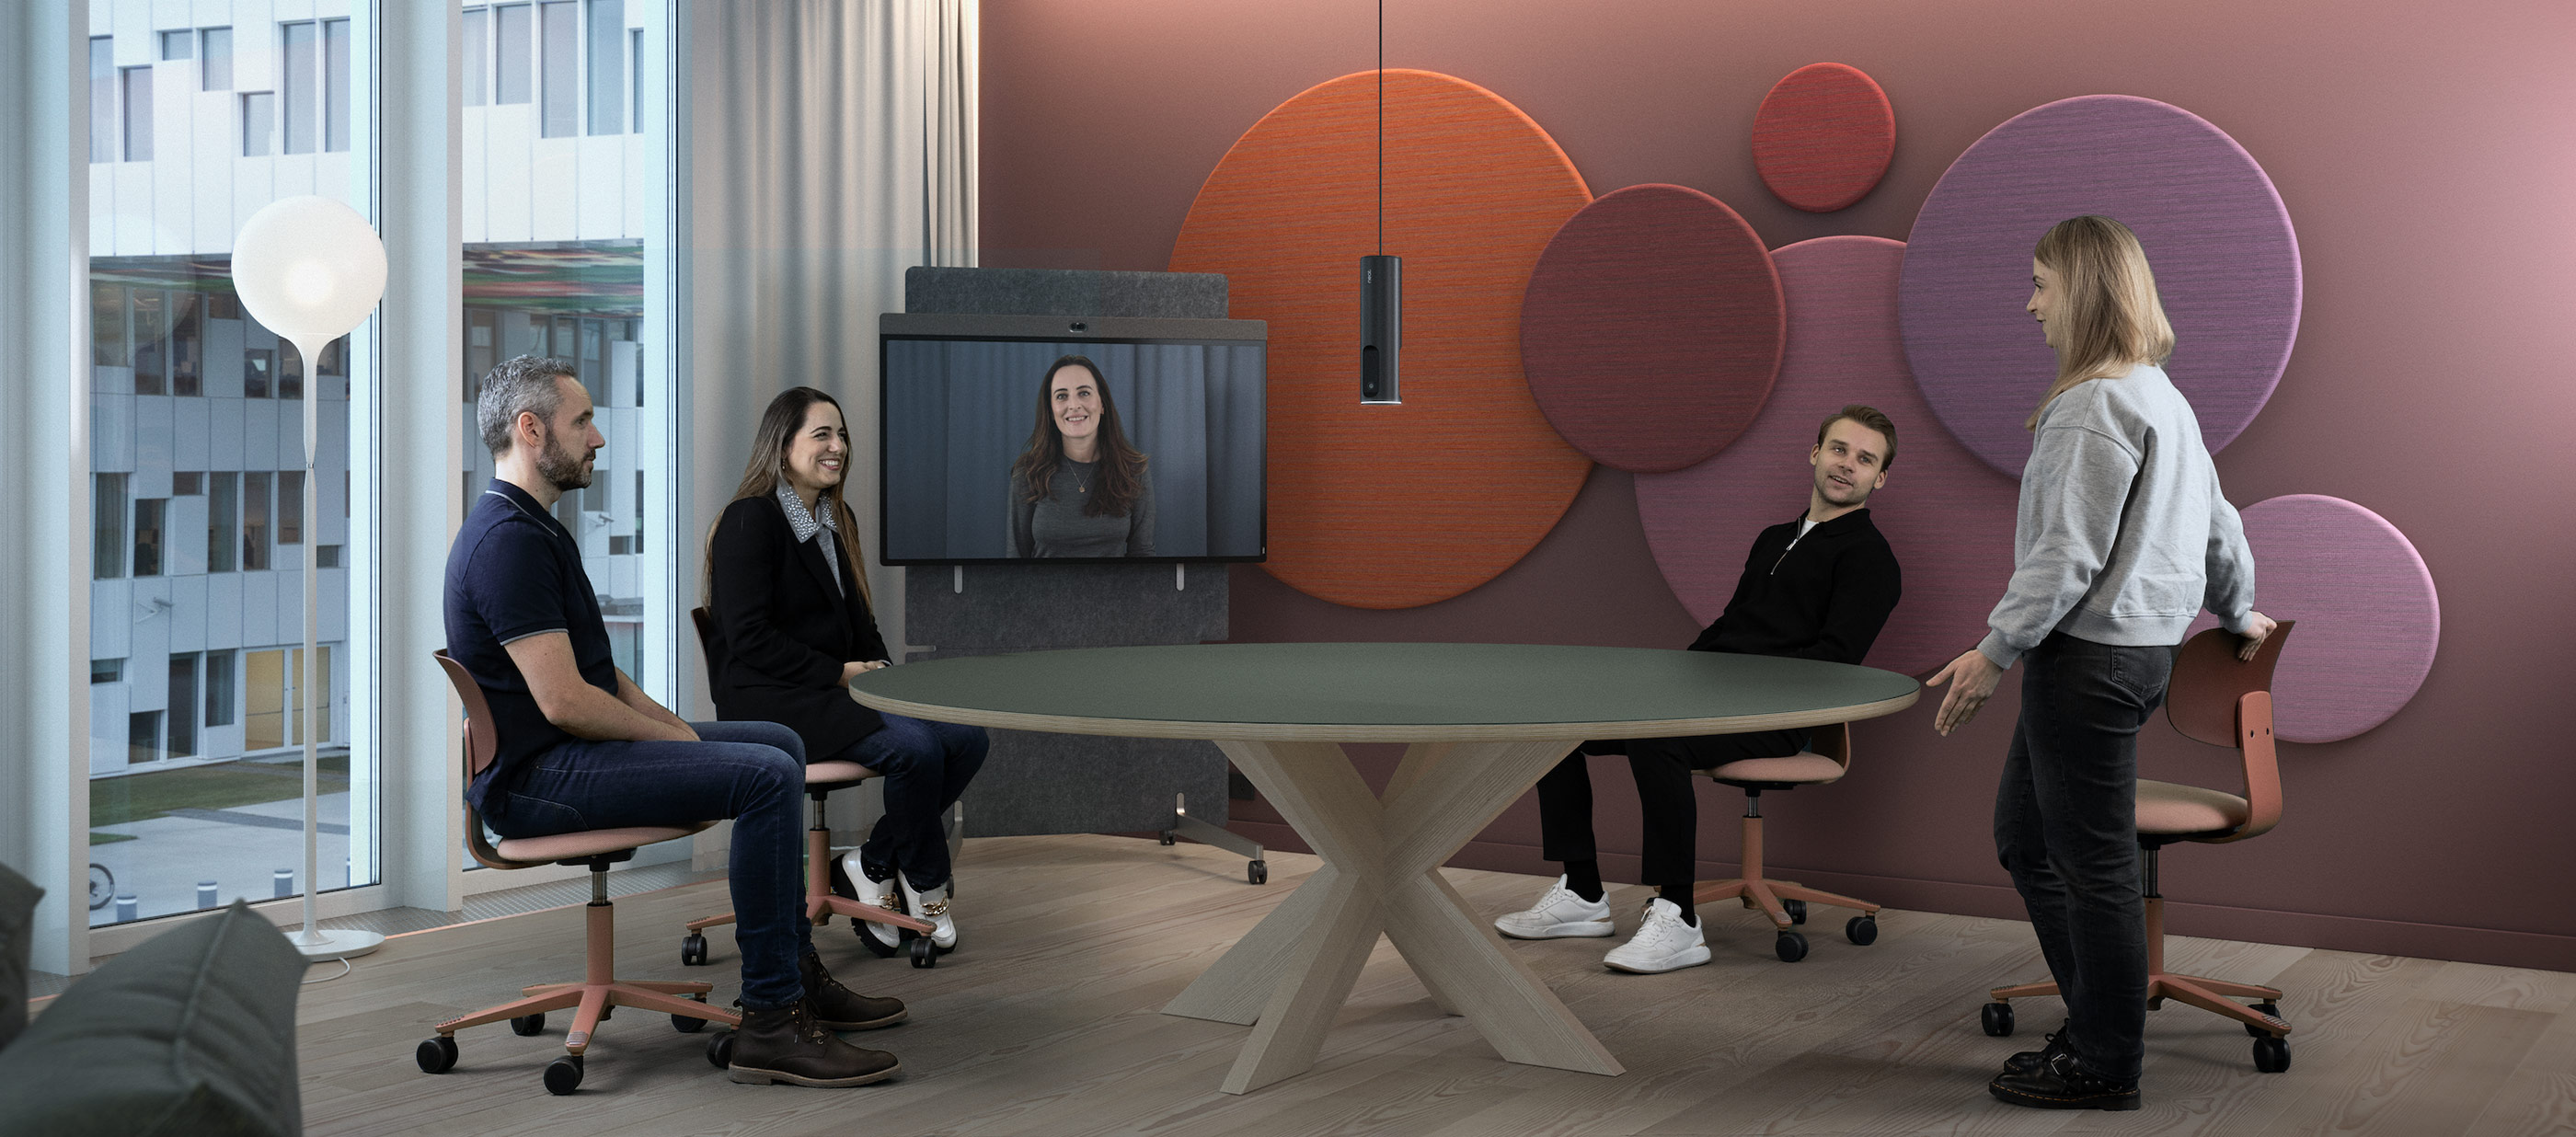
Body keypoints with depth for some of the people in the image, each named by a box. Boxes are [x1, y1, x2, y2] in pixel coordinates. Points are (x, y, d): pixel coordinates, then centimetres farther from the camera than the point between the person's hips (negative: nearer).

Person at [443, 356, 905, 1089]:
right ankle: (771, 1021, -21)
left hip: (568, 752, 11)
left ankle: (797, 971, 21)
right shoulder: (508, 539, -19)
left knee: (780, 744, 18)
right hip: (535, 780, -11)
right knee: (767, 776, -24)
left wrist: (676, 728, 9)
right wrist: (672, 738, -11)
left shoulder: (534, 528, 17)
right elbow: (563, 699, -24)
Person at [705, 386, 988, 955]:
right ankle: (926, 886, -4)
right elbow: (749, 638, -17)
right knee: (914, 747, -28)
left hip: (836, 690, 9)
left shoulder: (837, 519, 18)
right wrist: (840, 672, -18)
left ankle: (874, 865, -1)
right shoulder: (749, 521, -9)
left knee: (967, 735, -14)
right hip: (769, 700, -8)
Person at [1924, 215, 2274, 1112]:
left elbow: (2069, 552, -20)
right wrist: (2238, 611, 37)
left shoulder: (2096, 406, -16)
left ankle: (2106, 1065, 12)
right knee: (2024, 836, 18)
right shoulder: (2162, 396, 15)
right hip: (2142, 645, 10)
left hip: (2092, 656, -10)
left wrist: (1996, 650, -15)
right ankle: (2100, 1024, 26)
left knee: (2093, 863, 0)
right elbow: (2216, 518, 23)